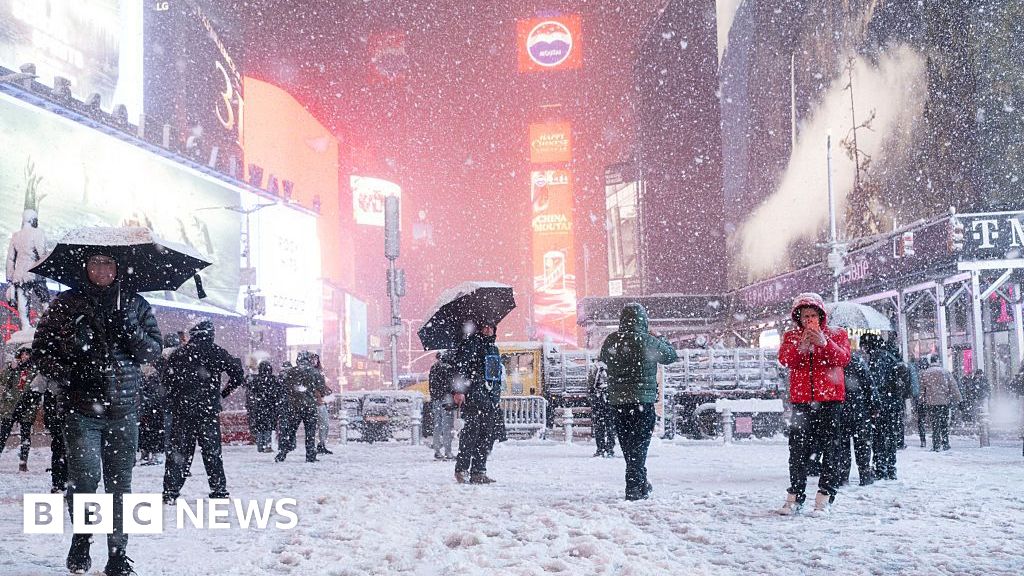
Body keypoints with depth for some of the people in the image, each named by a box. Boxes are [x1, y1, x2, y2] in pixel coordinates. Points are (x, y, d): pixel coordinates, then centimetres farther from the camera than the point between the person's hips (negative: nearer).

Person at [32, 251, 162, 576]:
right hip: (81, 407, -1)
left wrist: (129, 330, -11)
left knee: (120, 484, 3)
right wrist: (64, 374, -9)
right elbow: (42, 347, 7)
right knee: (84, 479, -10)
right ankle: (81, 538, 17)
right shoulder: (67, 303, 5)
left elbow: (154, 351, 7)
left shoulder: (135, 305, 10)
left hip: (123, 409, 1)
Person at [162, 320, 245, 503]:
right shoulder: (216, 352, -1)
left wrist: (173, 401, 15)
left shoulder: (177, 354, 7)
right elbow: (238, 374, -5)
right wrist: (225, 392, 7)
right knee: (212, 451, 5)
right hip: (208, 410, -2)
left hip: (181, 410, 2)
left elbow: (167, 380, 6)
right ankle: (219, 490, 8)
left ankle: (171, 491, 1)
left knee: (178, 450, 5)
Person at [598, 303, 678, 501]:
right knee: (639, 445, -1)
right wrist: (658, 338, 18)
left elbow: (604, 359, 17)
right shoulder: (648, 341, -12)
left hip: (617, 401, 5)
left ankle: (641, 484, 27)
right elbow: (671, 355, 3)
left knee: (628, 446, 15)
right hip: (643, 400, -5)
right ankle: (634, 488, -6)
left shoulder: (610, 341, 0)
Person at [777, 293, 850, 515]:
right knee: (798, 447, -1)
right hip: (801, 399, 1)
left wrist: (824, 343, -23)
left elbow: (843, 358, -9)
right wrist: (802, 345, -23)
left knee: (830, 446, -2)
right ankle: (795, 495, 3)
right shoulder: (791, 336, 12)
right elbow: (784, 359, -7)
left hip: (830, 399, -1)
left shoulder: (837, 334, 8)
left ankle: (825, 496, 2)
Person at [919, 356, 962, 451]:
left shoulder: (924, 373, 2)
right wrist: (958, 399, 6)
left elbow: (922, 389, 7)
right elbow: (953, 387, 3)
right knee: (945, 423, 11)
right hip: (944, 401, 1)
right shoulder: (945, 372, 2)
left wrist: (923, 400, 16)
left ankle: (936, 445, -3)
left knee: (935, 424, 2)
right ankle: (945, 444, 14)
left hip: (931, 402, 0)